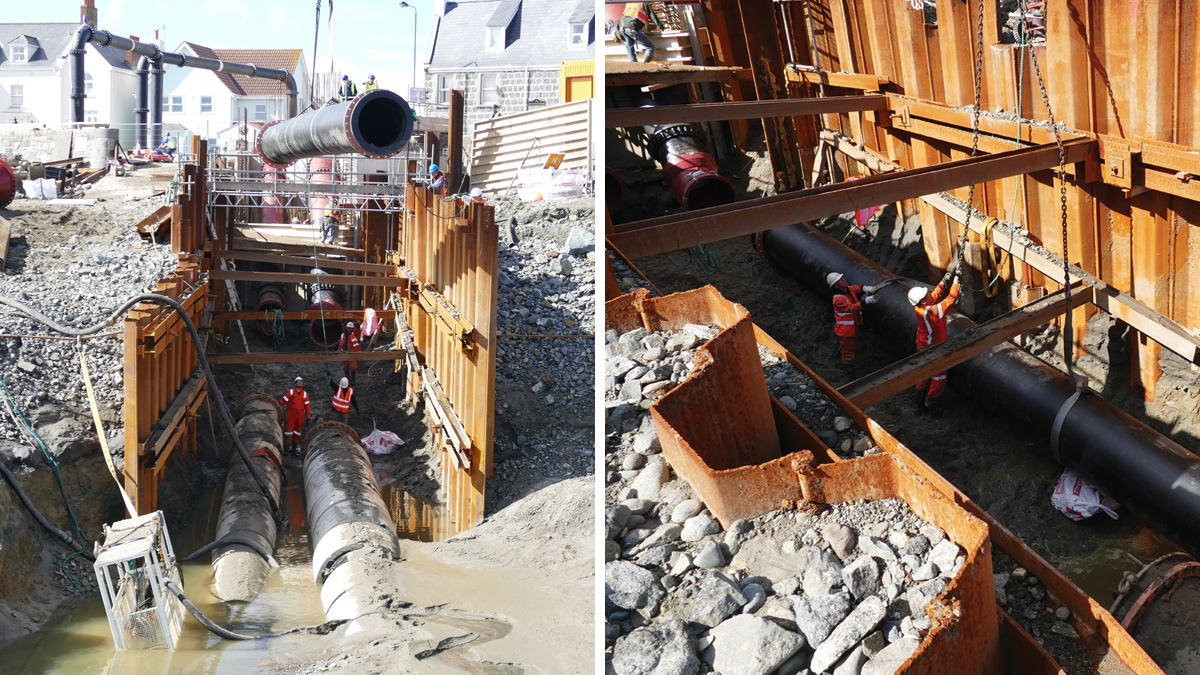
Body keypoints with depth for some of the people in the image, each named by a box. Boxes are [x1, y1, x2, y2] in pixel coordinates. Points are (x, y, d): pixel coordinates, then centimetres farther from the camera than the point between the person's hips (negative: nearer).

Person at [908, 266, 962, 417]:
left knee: (924, 377, 22)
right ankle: (934, 409, 24)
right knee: (939, 378, 12)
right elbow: (952, 297, -31)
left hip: (923, 347, 8)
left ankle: (920, 406, 36)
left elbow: (936, 294, 2)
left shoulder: (920, 308, -13)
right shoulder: (931, 311, -35)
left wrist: (945, 280, -9)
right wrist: (956, 277, -24)